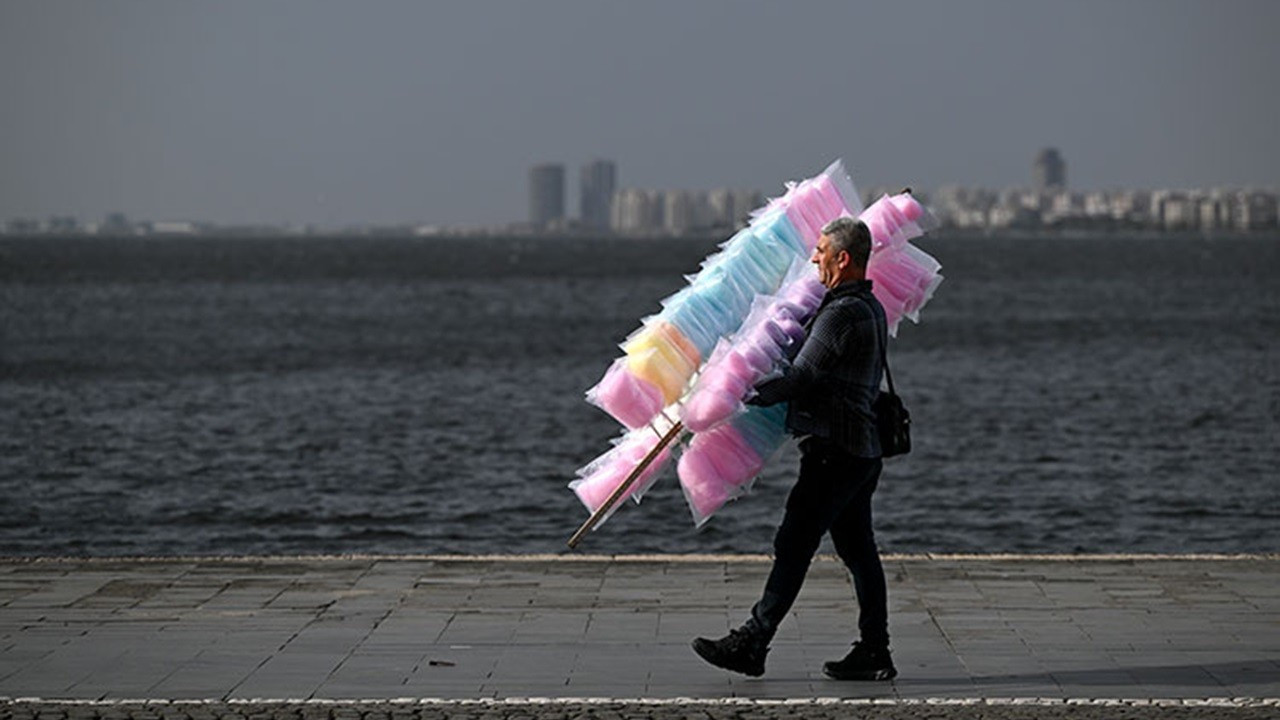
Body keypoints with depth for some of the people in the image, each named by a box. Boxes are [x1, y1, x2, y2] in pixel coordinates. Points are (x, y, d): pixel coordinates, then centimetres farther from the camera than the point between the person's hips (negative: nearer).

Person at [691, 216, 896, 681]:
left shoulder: (842, 314, -18)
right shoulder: (870, 308, 15)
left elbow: (799, 378, -17)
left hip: (835, 450, -10)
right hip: (863, 450, 10)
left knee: (793, 546, -7)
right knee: (859, 551, 10)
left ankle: (752, 644, -6)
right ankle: (874, 653, 11)